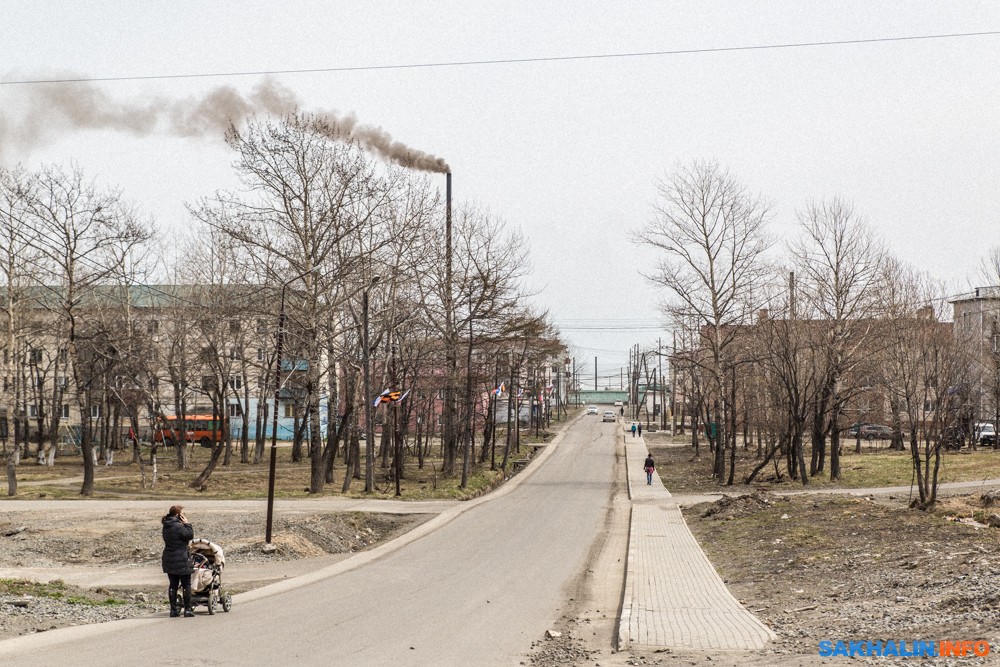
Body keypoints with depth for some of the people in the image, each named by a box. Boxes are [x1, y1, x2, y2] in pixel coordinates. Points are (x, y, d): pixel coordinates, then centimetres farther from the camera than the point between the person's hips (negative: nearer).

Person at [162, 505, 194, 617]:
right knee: (186, 585, 3)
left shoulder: (166, 527, 9)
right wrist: (187, 524, -7)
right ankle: (187, 609, 4)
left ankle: (173, 609, 11)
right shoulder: (178, 527, -18)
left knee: (173, 585, 11)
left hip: (169, 560, 8)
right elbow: (190, 535, -16)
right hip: (181, 561, -8)